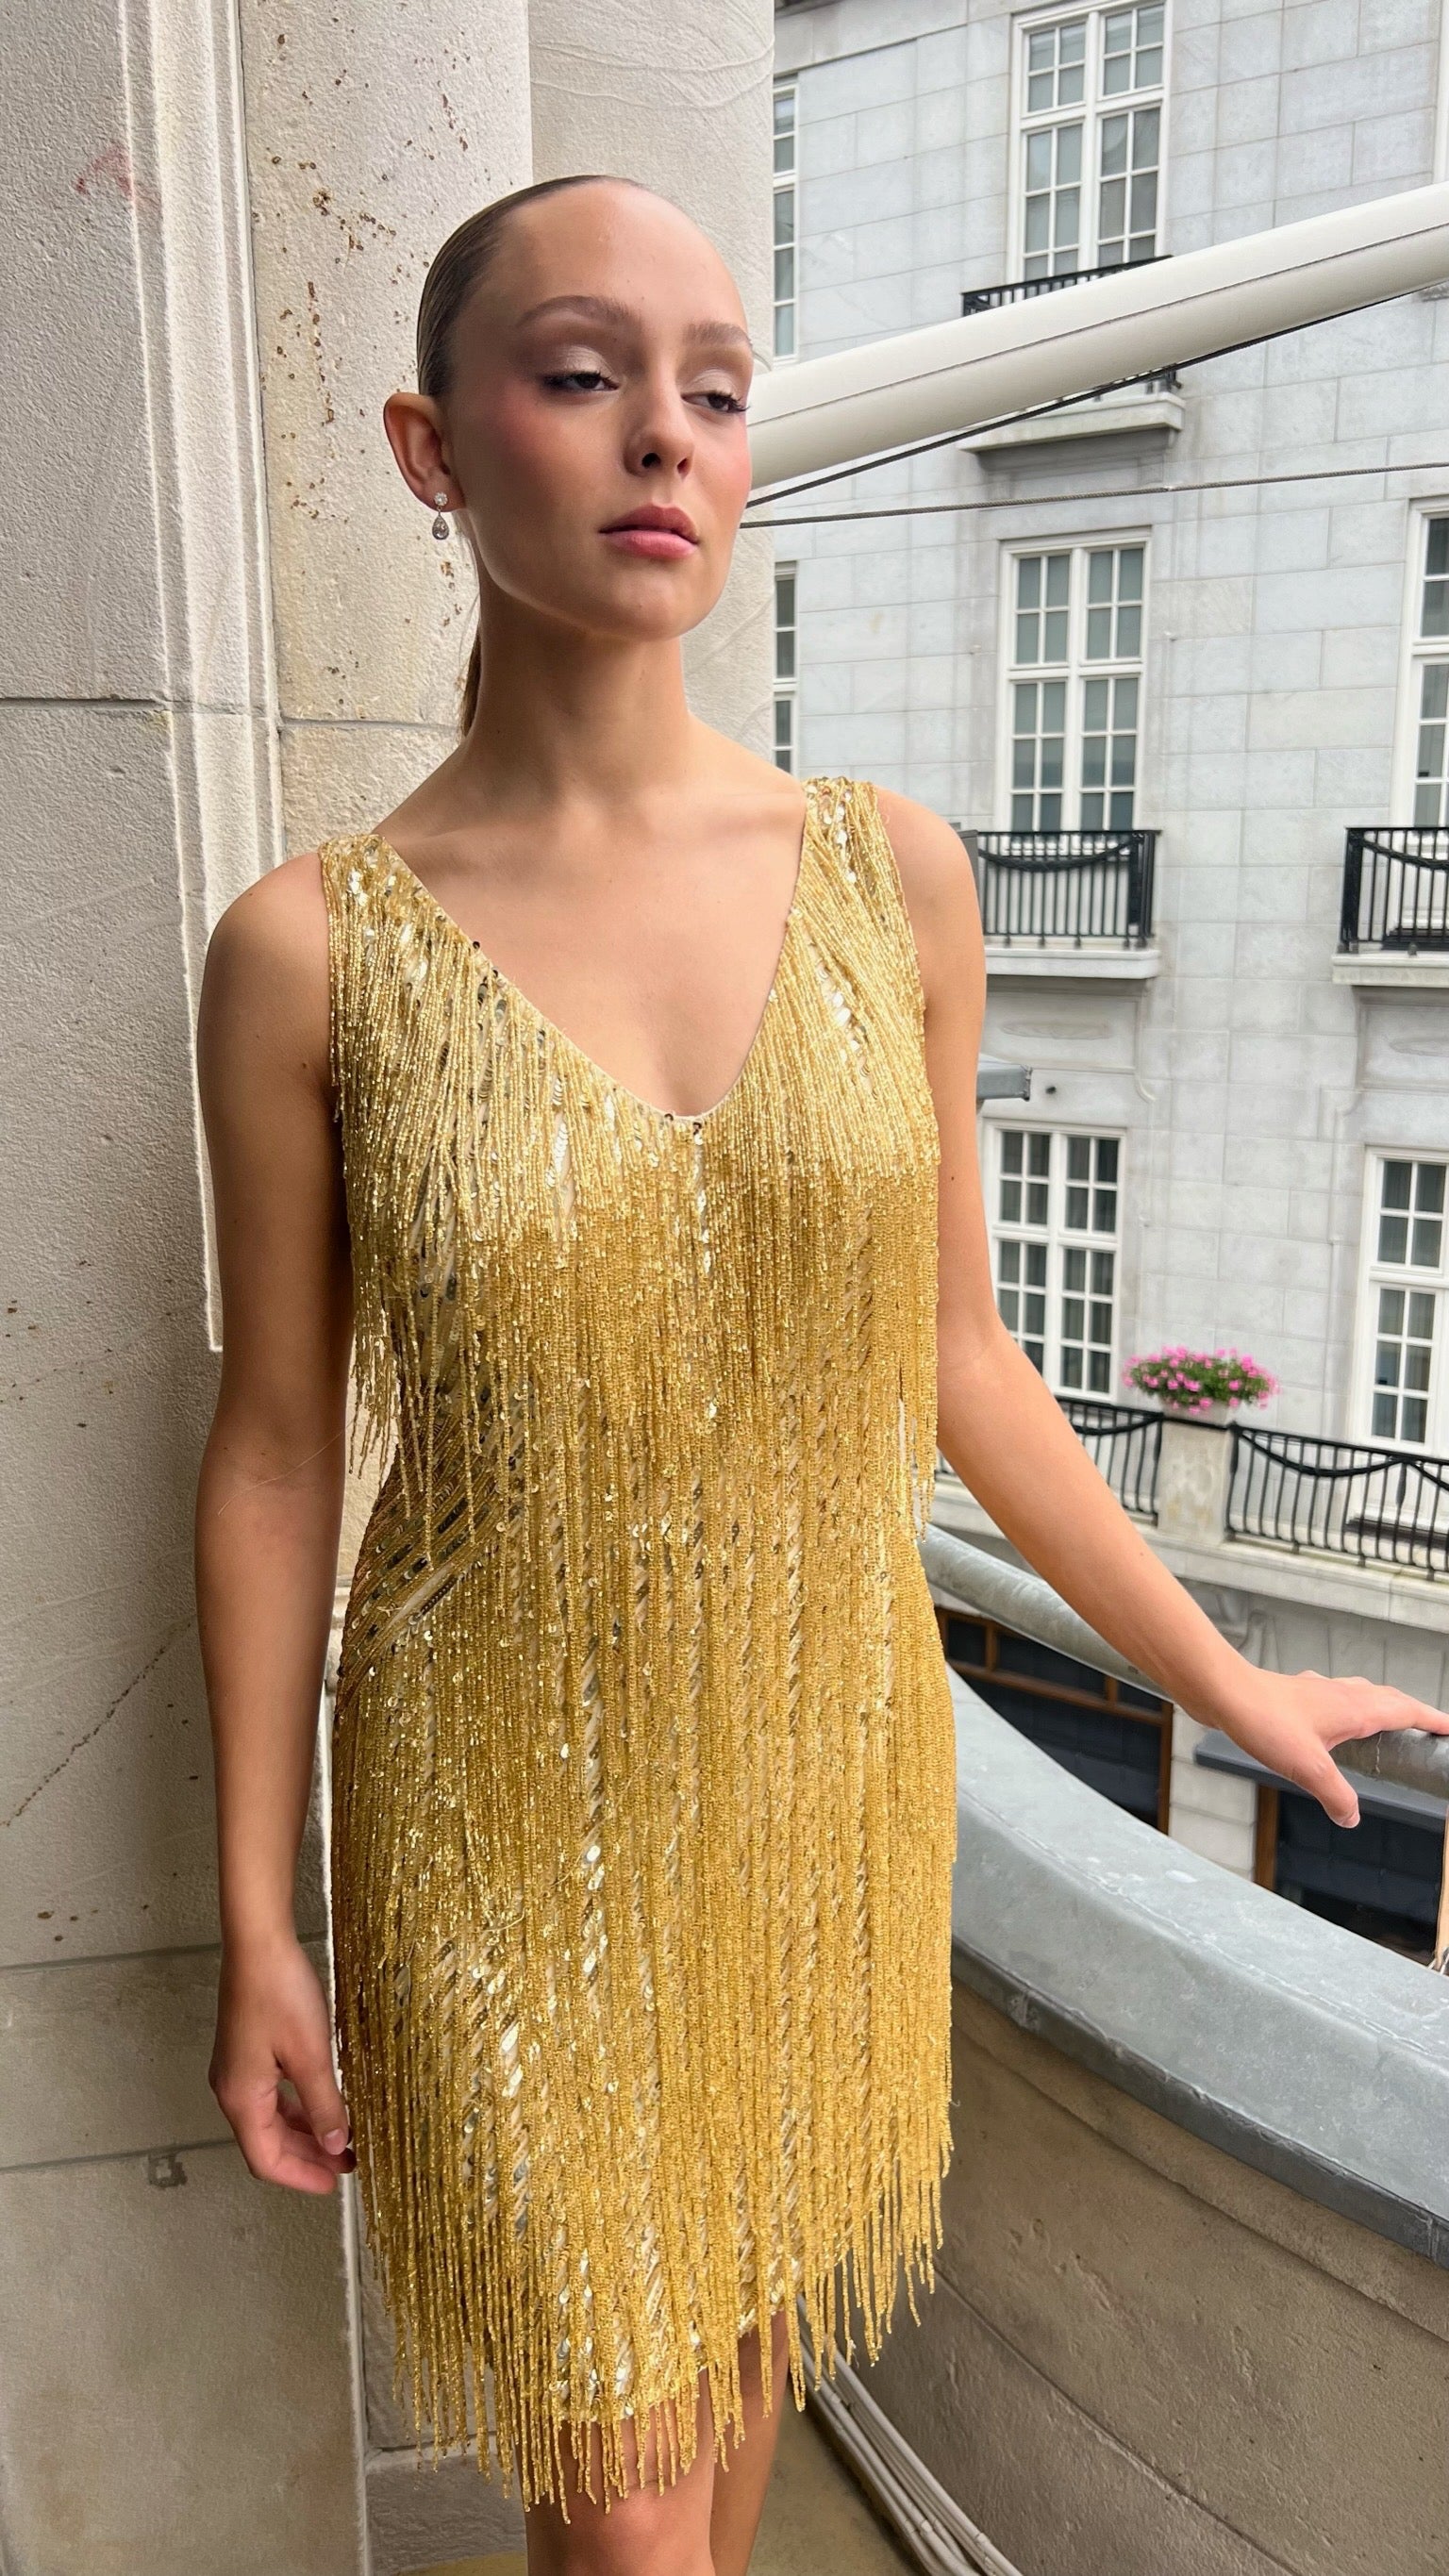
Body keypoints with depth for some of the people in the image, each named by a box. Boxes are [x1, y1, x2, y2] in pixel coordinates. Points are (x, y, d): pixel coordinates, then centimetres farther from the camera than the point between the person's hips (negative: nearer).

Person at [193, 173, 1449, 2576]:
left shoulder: (892, 874, -6)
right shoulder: (311, 951, -12)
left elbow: (952, 1350, 2)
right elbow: (276, 1448, -5)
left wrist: (1227, 1680, 8)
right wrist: (258, 1929, -2)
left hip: (821, 1776, 3)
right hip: (510, 1822, -2)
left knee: (740, 2333, 25)